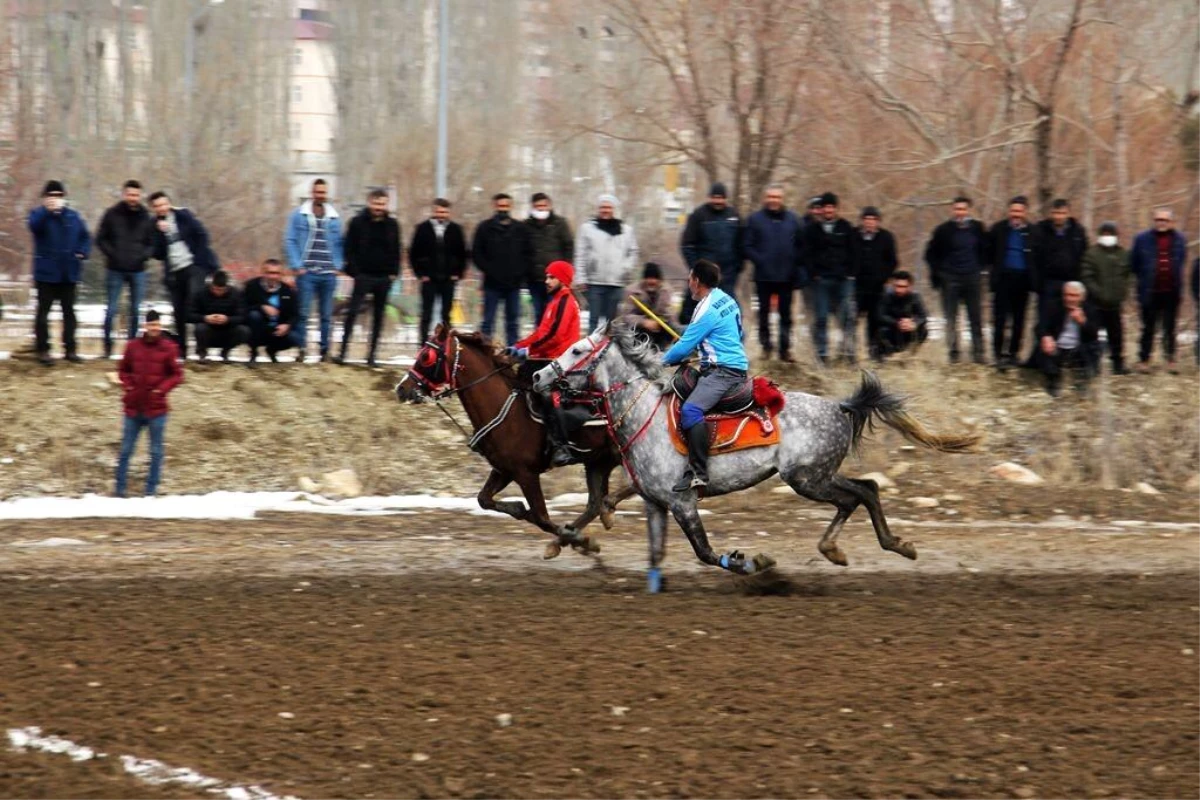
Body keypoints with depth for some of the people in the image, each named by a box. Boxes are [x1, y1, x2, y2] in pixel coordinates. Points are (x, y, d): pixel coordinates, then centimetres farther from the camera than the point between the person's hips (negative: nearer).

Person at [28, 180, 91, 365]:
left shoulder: (73, 216, 9)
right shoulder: (39, 214, -4)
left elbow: (85, 236, 15)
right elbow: (34, 225, -28)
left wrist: (83, 252, -4)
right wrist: (48, 210, -42)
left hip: (69, 273, 4)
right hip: (46, 272, -4)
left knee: (69, 311, 10)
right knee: (43, 311, -1)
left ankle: (70, 348, 17)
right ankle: (43, 349, 4)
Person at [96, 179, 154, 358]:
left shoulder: (146, 218, 6)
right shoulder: (112, 215, -1)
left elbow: (151, 243, 12)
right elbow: (101, 239, 2)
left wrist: (143, 256, -8)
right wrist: (112, 254, -12)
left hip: (138, 270, 2)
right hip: (115, 270, -2)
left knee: (136, 310, 6)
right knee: (112, 309, -3)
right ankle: (107, 345, 5)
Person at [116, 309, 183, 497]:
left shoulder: (168, 348, -3)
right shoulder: (133, 346, 3)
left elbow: (177, 375, 1)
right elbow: (124, 370, 15)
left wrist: (162, 389, -11)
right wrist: (128, 385, -1)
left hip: (156, 409, -2)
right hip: (133, 407, 2)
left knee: (156, 452, 4)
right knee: (125, 450, 5)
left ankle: (151, 490, 12)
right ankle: (119, 489, 11)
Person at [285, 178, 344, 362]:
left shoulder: (334, 217, 10)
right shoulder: (299, 215, 2)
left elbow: (339, 243, 13)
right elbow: (290, 241, 0)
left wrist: (338, 266, 1)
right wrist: (296, 266, -8)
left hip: (329, 273, 2)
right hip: (306, 272, -2)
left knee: (326, 315, 5)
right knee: (303, 312, -6)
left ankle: (325, 350, 11)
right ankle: (302, 348, -2)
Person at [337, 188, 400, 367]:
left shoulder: (392, 225, 7)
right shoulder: (358, 222, -2)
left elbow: (396, 251, 11)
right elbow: (349, 249, -3)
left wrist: (394, 272, 1)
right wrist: (354, 270, -12)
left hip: (384, 278, 3)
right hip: (363, 276, -3)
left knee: (378, 317, 6)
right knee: (352, 312, -9)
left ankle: (372, 355, 11)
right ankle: (342, 352, -8)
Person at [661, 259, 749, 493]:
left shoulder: (708, 311, -16)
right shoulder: (726, 299, 14)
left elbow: (685, 346, -14)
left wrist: (664, 360, 6)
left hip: (723, 372, -11)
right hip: (736, 365, 11)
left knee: (691, 410, -28)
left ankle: (699, 473, -37)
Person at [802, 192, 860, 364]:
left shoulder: (846, 228, 8)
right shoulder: (812, 230, 8)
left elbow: (854, 252, 8)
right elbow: (807, 254, 5)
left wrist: (851, 274, -2)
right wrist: (814, 274, -6)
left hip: (844, 279, 0)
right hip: (822, 279, 0)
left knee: (848, 316, -9)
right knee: (821, 318, -1)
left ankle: (848, 350, -6)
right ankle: (822, 353, 3)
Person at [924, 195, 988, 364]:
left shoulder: (977, 228, 4)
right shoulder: (944, 230, -3)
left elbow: (984, 250, 18)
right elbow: (931, 254, 3)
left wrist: (980, 267, 7)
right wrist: (938, 273, -3)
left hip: (972, 278, 2)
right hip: (950, 279, -2)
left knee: (976, 318, 2)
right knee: (951, 318, 0)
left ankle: (978, 351, 7)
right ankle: (953, 352, 6)